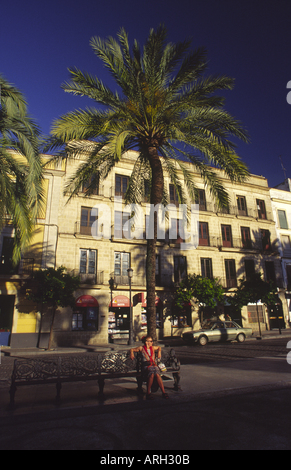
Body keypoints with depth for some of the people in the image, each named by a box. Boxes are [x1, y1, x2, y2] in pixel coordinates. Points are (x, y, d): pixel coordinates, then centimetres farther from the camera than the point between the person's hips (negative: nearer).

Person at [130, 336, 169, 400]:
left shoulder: (153, 348, 21)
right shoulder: (141, 348, 10)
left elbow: (159, 347, 42)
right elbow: (132, 349, 19)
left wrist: (159, 352, 24)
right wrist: (132, 354, -1)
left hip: (154, 365, 3)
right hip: (146, 365, -3)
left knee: (157, 374, -32)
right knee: (152, 374, -36)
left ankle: (163, 392, -28)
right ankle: (148, 392, -24)